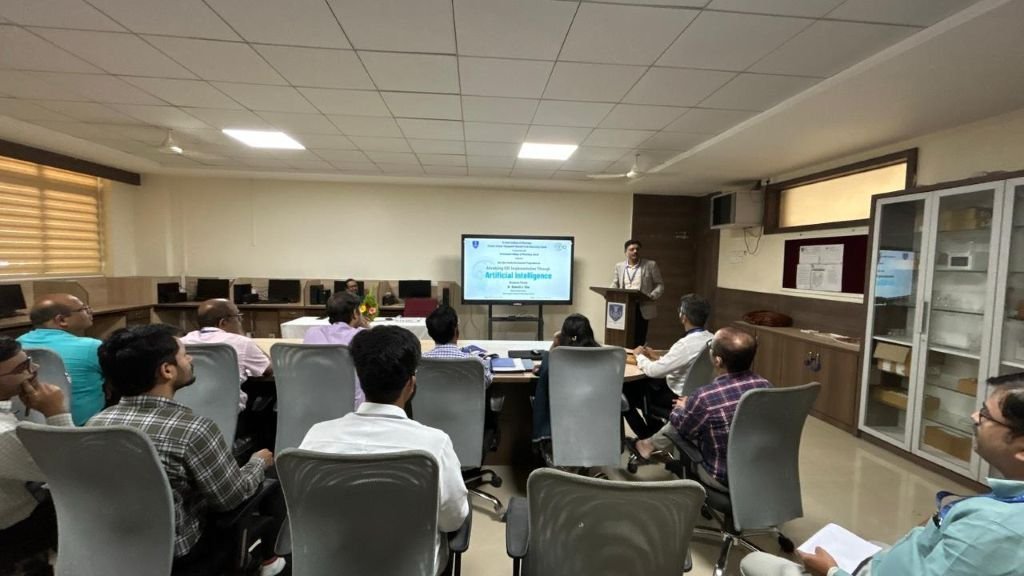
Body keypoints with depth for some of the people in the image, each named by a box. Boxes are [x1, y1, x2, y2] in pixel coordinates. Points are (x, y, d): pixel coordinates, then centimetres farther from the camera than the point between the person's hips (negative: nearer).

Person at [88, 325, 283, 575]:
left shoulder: (95, 423, -9)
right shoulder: (192, 429, -29)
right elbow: (233, 497, -17)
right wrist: (259, 462, 1)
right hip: (175, 552, -6)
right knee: (259, 486, 12)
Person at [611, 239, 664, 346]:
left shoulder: (651, 265, 4)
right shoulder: (619, 266, 12)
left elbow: (659, 285, 5)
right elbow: (615, 284, 17)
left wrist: (652, 296, -14)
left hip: (642, 307, -2)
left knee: (639, 340, -2)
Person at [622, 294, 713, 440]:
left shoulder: (686, 344, -30)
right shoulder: (709, 339, -3)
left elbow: (653, 371, -26)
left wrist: (639, 356, -7)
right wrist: (657, 356, 8)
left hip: (679, 397, -9)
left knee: (624, 391, 4)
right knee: (643, 383, 23)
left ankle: (647, 437, 21)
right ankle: (655, 431, 29)